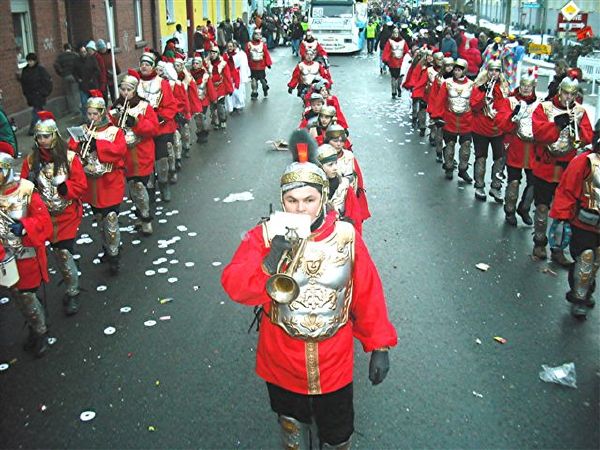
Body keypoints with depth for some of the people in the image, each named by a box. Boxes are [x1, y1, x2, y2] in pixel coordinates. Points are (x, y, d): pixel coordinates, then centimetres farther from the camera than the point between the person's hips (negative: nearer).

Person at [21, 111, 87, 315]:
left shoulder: (69, 157, -8)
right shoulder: (31, 159, -1)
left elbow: (81, 186, -8)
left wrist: (64, 186, -23)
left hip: (67, 215, -3)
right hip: (44, 216, 3)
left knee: (64, 253, -5)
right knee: (60, 253, 9)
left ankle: (72, 293, 12)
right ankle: (71, 290, 28)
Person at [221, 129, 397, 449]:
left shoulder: (347, 237, -11)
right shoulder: (265, 236, -12)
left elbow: (369, 294, -5)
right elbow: (233, 286, -20)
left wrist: (379, 346, -3)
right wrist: (270, 261, -36)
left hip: (334, 363, 0)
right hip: (283, 363, 0)